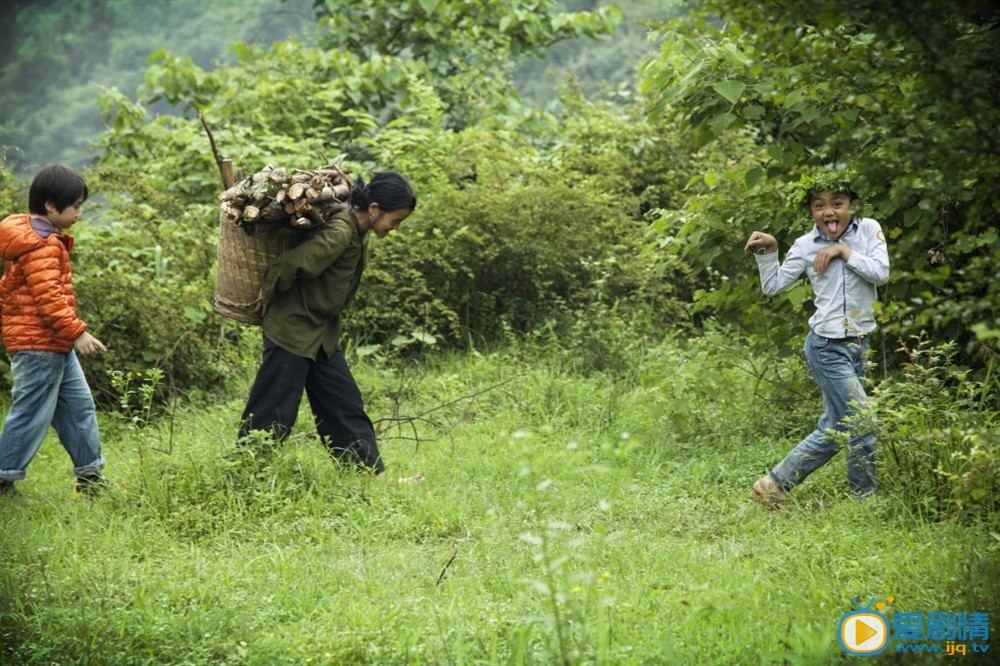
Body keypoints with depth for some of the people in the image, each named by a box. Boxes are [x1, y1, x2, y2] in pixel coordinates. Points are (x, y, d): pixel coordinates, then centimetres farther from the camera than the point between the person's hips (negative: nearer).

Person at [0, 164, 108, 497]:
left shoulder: (31, 235, 13)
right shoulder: (42, 245, -19)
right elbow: (48, 296, -25)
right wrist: (76, 332, -22)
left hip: (55, 345, 11)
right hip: (39, 344, -11)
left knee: (78, 405, 13)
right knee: (32, 413, -4)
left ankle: (90, 476, 20)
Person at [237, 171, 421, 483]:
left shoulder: (358, 233, 3)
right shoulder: (339, 234, -26)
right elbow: (288, 264, -28)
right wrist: (267, 298, -11)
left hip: (323, 335, 9)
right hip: (292, 331, -9)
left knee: (346, 405, 11)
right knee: (272, 414, -2)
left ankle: (375, 475, 16)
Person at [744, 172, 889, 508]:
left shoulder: (869, 230, 1)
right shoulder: (806, 245, -4)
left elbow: (881, 273, -10)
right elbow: (773, 286, 3)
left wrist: (843, 250, -13)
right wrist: (768, 252, -10)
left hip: (858, 346, 5)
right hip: (827, 348, -5)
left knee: (834, 429, 12)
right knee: (863, 424, -7)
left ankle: (774, 484, 24)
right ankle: (864, 499, 9)